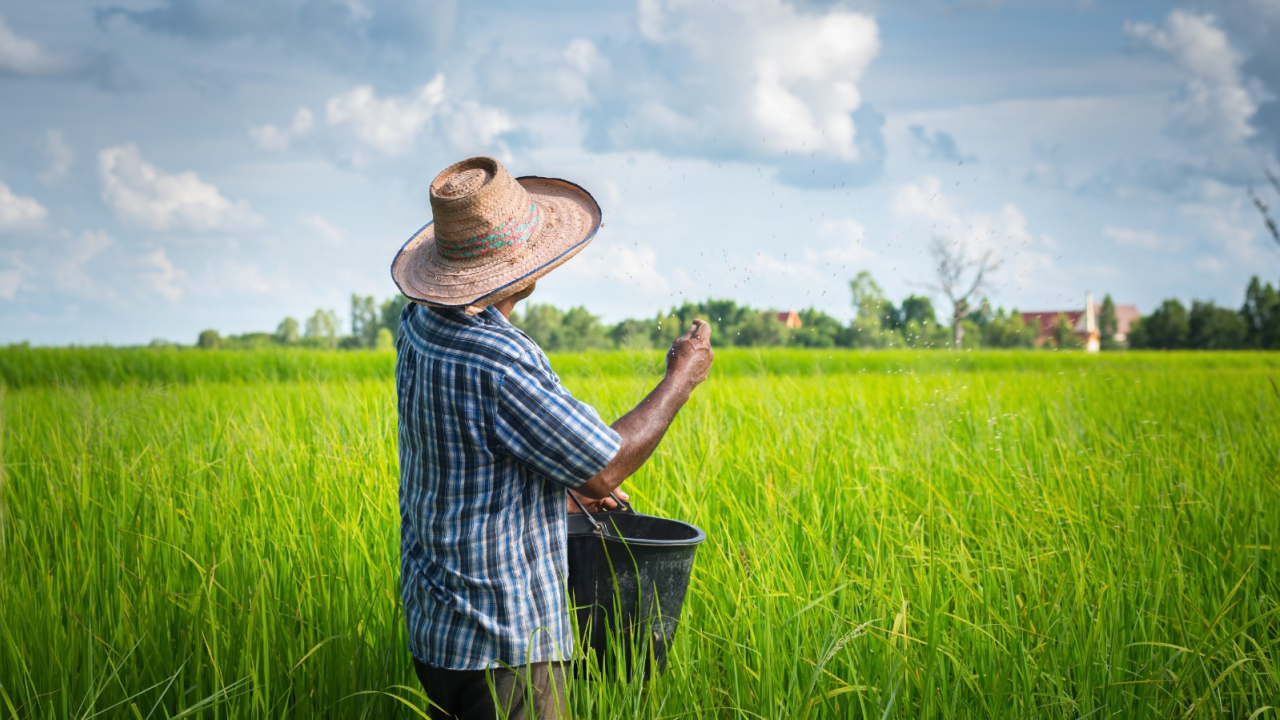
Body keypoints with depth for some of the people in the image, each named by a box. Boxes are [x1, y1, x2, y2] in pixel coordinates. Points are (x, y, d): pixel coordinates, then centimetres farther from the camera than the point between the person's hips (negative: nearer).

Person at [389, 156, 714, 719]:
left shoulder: (420, 323, 3)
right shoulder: (497, 366, -27)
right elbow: (605, 469, -16)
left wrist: (567, 483, 22)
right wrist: (682, 377, -5)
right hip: (501, 640, -9)